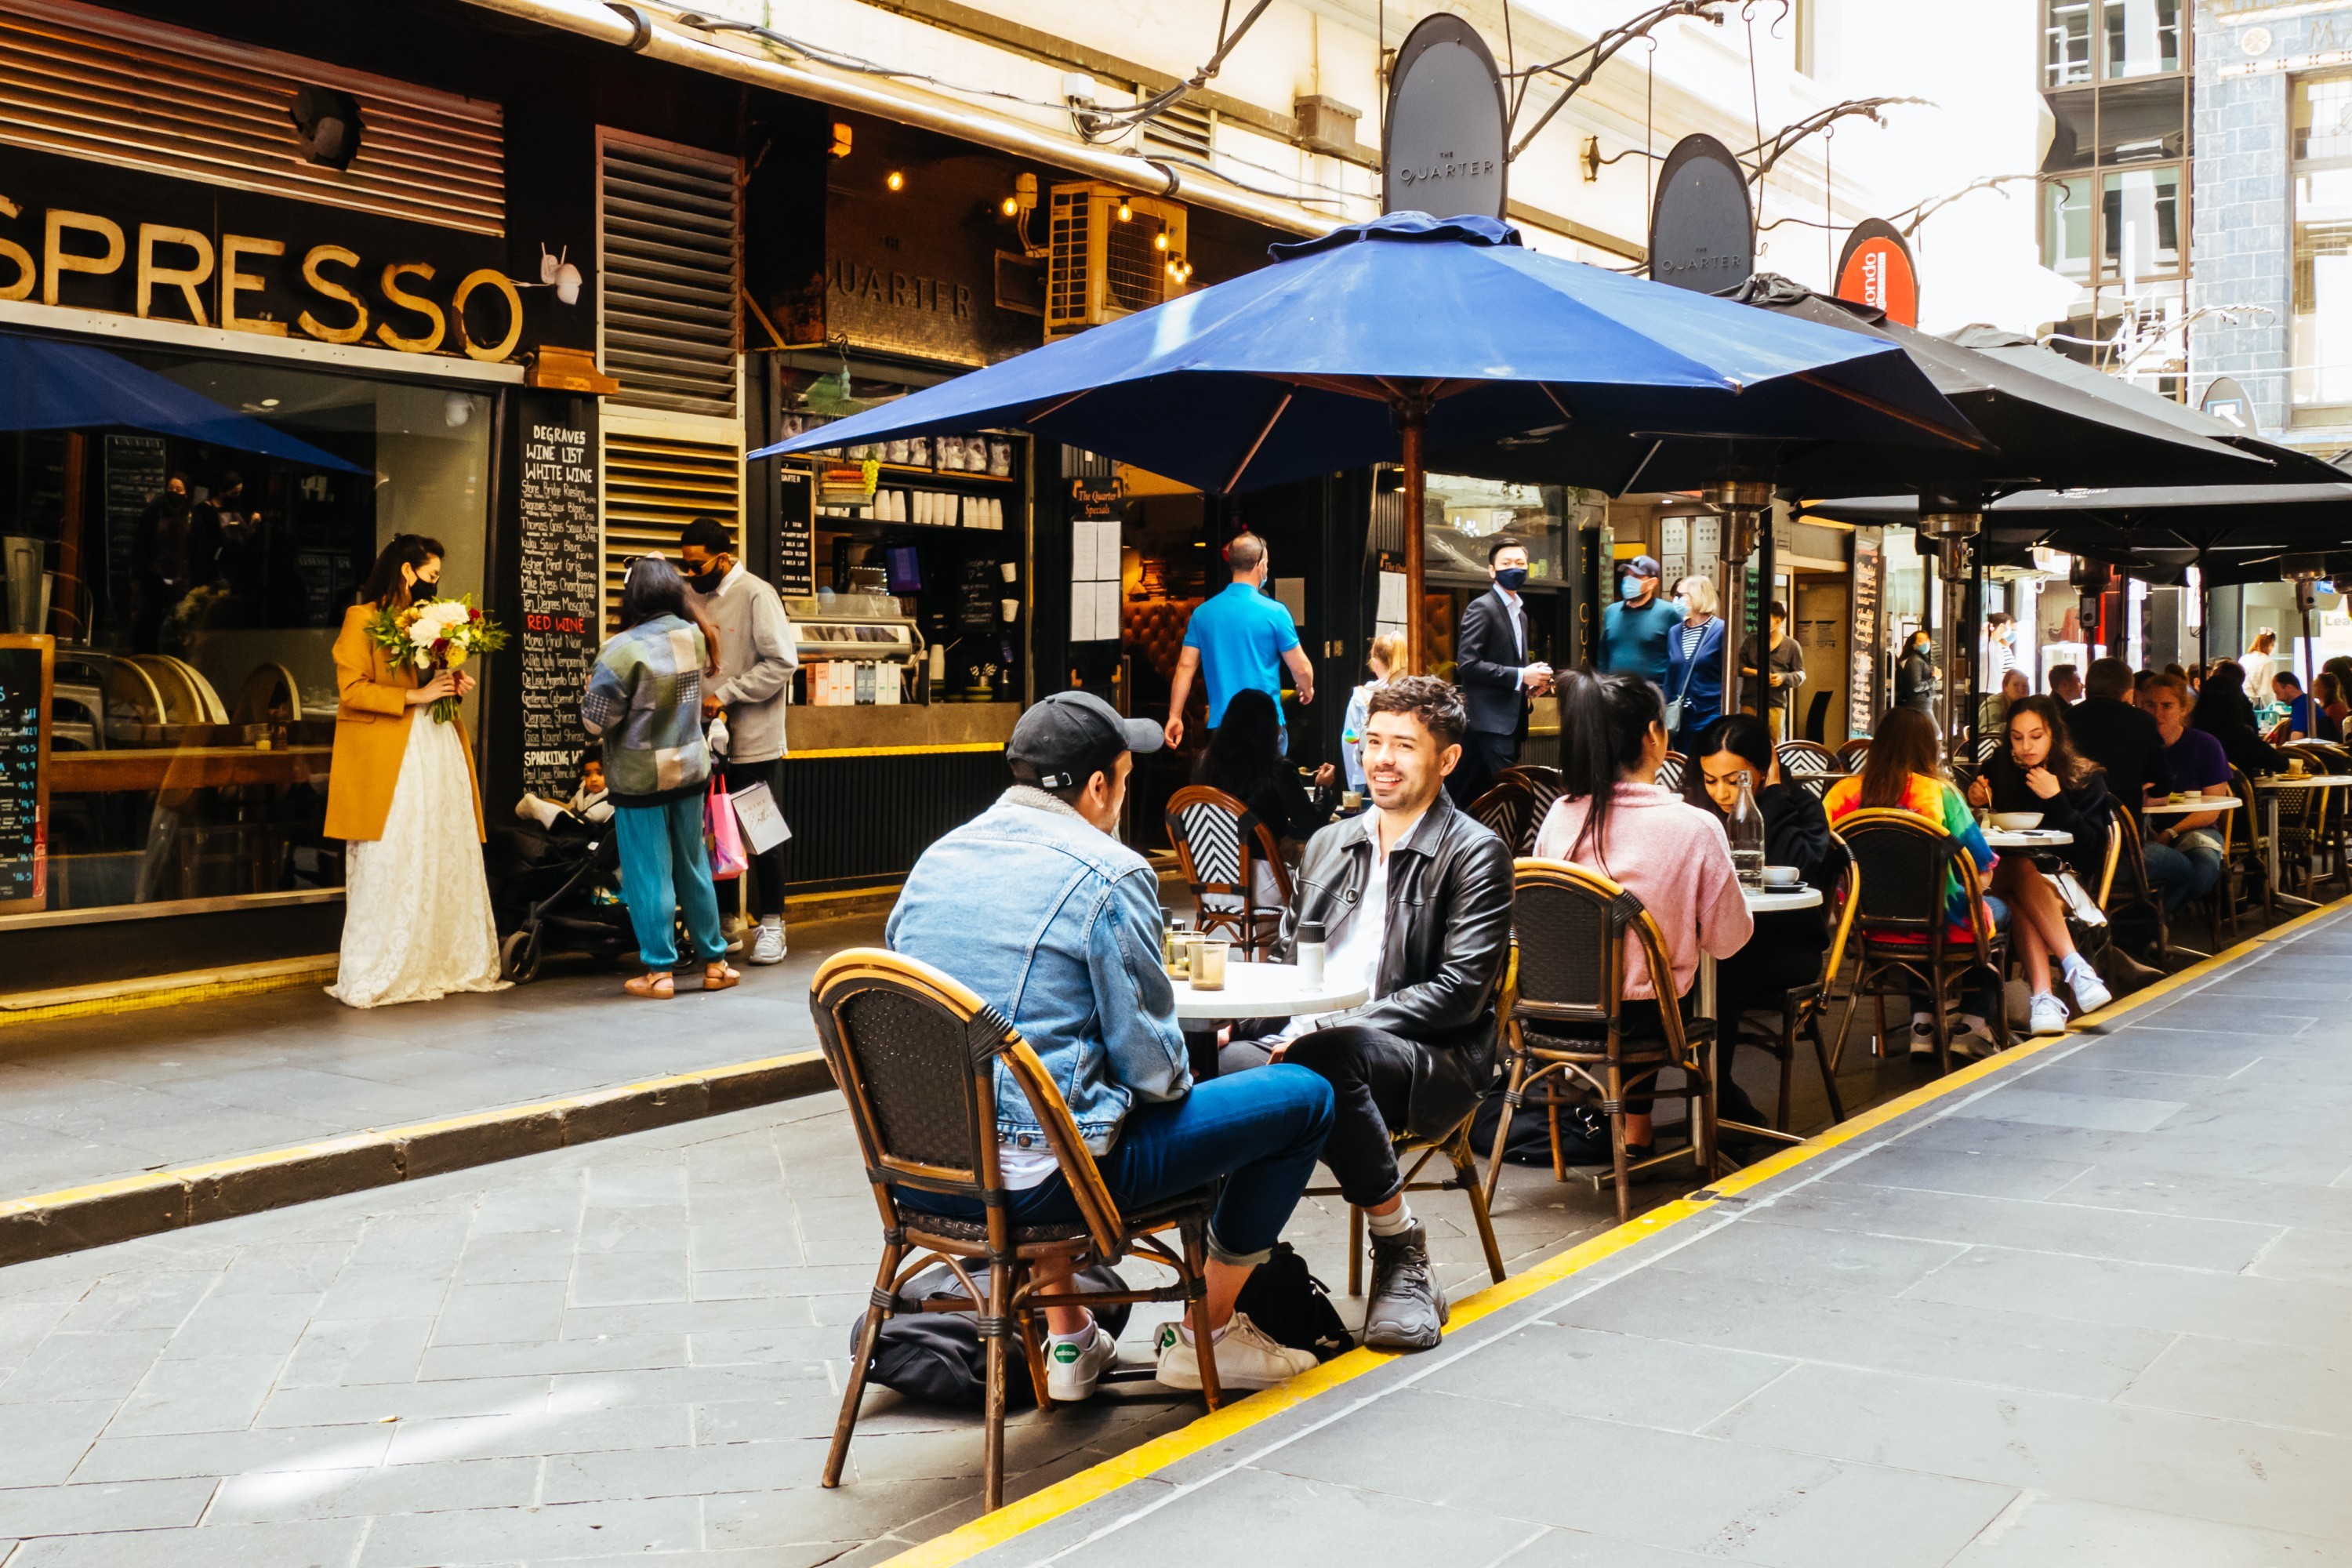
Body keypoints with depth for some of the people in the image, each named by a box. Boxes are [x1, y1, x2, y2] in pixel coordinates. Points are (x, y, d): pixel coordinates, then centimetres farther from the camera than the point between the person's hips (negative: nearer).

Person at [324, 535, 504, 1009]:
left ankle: (451, 964, 13)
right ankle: (373, 978, -1)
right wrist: (414, 696, -16)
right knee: (387, 868, -6)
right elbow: (351, 690, -11)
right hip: (389, 761, -7)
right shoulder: (362, 619, -2)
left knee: (448, 861, 6)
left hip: (440, 754, 7)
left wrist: (453, 685, 8)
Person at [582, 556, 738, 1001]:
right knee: (694, 867, 15)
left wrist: (591, 689, 3)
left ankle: (659, 971, 7)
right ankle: (714, 961, 21)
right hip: (690, 769, 5)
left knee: (649, 874, 3)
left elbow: (596, 721, -17)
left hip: (640, 777, -5)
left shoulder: (623, 650, -19)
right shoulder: (693, 636, -1)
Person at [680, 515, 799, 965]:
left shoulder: (755, 594, -7)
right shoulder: (692, 596, 10)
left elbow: (782, 662, -14)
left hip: (754, 740, -5)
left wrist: (725, 695, -15)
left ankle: (771, 922, 14)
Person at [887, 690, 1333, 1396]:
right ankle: (1207, 1336, 20)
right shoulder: (1108, 875, -11)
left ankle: (1066, 1339, 36)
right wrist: (1176, 1083, 14)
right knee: (1304, 1097, 5)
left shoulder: (936, 858, 10)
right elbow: (1152, 1065, -10)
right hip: (1039, 1178, -8)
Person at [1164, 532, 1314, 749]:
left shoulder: (1203, 613, 5)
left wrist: (1175, 717, 9)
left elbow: (1186, 666, 5)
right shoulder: (1274, 611, -7)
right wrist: (1307, 690, 20)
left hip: (1221, 724, 4)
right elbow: (1301, 668, -2)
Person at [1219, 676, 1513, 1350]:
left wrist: (1336, 1024, -19)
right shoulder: (1329, 844, 22)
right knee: (1230, 1061, -29)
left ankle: (1402, 1252, -19)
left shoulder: (1475, 854, 2)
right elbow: (1283, 961, 24)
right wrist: (1253, 1012, 0)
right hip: (1307, 1039, 4)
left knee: (1330, 1055, -38)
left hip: (1430, 1061, -4)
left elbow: (1461, 992, -9)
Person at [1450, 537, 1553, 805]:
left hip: (1511, 723, 8)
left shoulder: (1520, 614, 20)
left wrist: (1533, 680, 9)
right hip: (1491, 722, -8)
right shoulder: (1481, 608, -7)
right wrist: (1520, 676, -17)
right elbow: (1467, 664, -16)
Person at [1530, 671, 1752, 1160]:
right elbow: (1728, 939, -7)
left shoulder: (1561, 816, -7)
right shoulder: (1694, 827, -17)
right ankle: (1636, 1130, 40)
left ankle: (1633, 1128, 43)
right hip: (1646, 1014, -3)